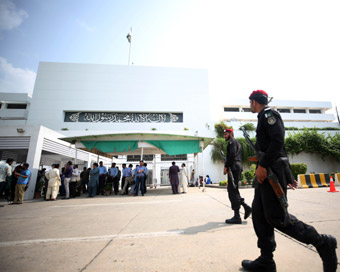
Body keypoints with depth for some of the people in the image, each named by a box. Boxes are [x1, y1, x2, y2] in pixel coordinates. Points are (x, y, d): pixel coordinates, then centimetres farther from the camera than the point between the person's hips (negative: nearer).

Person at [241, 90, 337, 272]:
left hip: (272, 169, -10)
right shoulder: (264, 118, 24)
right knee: (259, 213, 7)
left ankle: (323, 243, 12)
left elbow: (278, 141, -18)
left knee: (275, 216, -6)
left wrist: (262, 165, -22)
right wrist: (287, 176, 24)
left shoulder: (268, 114, -4)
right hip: (267, 172, 10)